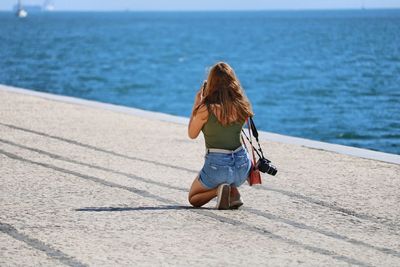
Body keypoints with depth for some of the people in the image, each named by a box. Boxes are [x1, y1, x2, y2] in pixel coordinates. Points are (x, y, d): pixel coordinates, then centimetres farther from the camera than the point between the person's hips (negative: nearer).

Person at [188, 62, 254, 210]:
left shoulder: (206, 109, -17)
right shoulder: (241, 106, -4)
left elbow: (192, 134, 0)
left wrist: (197, 103, 3)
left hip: (217, 166, -3)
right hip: (241, 166, 4)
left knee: (193, 199, 23)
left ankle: (219, 190, -8)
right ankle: (233, 192, 12)